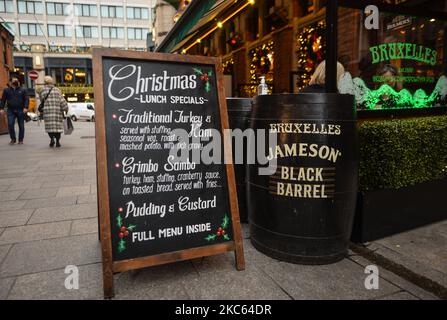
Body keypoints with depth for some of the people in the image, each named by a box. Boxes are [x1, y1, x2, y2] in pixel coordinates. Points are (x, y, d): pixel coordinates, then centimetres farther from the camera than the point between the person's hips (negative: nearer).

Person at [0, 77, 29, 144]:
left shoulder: (22, 90, 9)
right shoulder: (6, 90, 11)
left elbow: (26, 99, 1)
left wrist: (26, 107, -13)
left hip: (20, 111, -1)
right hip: (11, 111, 1)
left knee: (21, 126, 2)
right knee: (10, 125, -7)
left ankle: (21, 140, 12)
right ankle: (13, 139, 7)